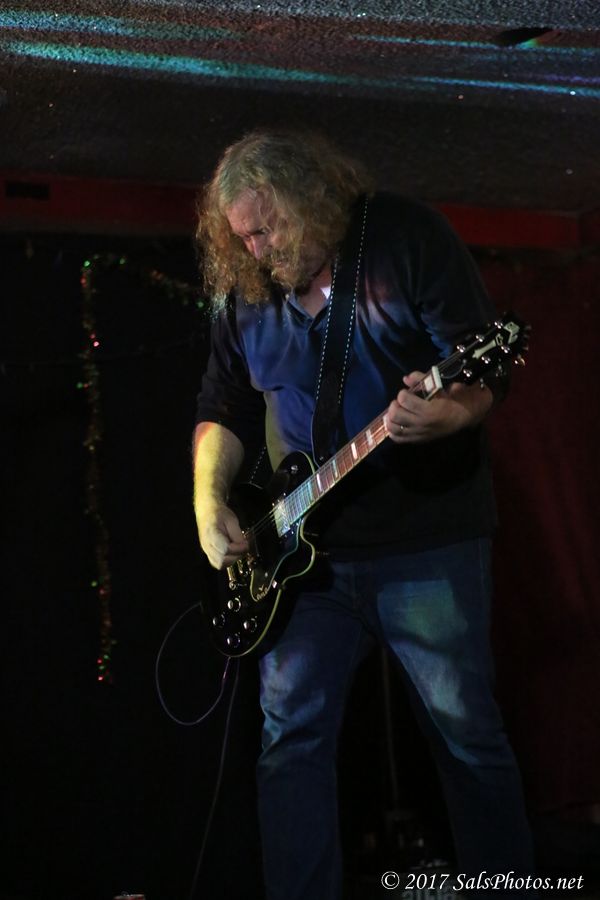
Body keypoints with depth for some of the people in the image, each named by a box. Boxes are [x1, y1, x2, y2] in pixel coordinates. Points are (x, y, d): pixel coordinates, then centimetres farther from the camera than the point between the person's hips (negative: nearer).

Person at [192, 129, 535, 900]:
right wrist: (210, 501, -1)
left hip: (426, 538, -4)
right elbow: (222, 409, 14)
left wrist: (447, 414, -31)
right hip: (300, 547, 4)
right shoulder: (244, 294, 8)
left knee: (467, 732, 2)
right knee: (291, 732, -1)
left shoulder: (408, 239, -6)